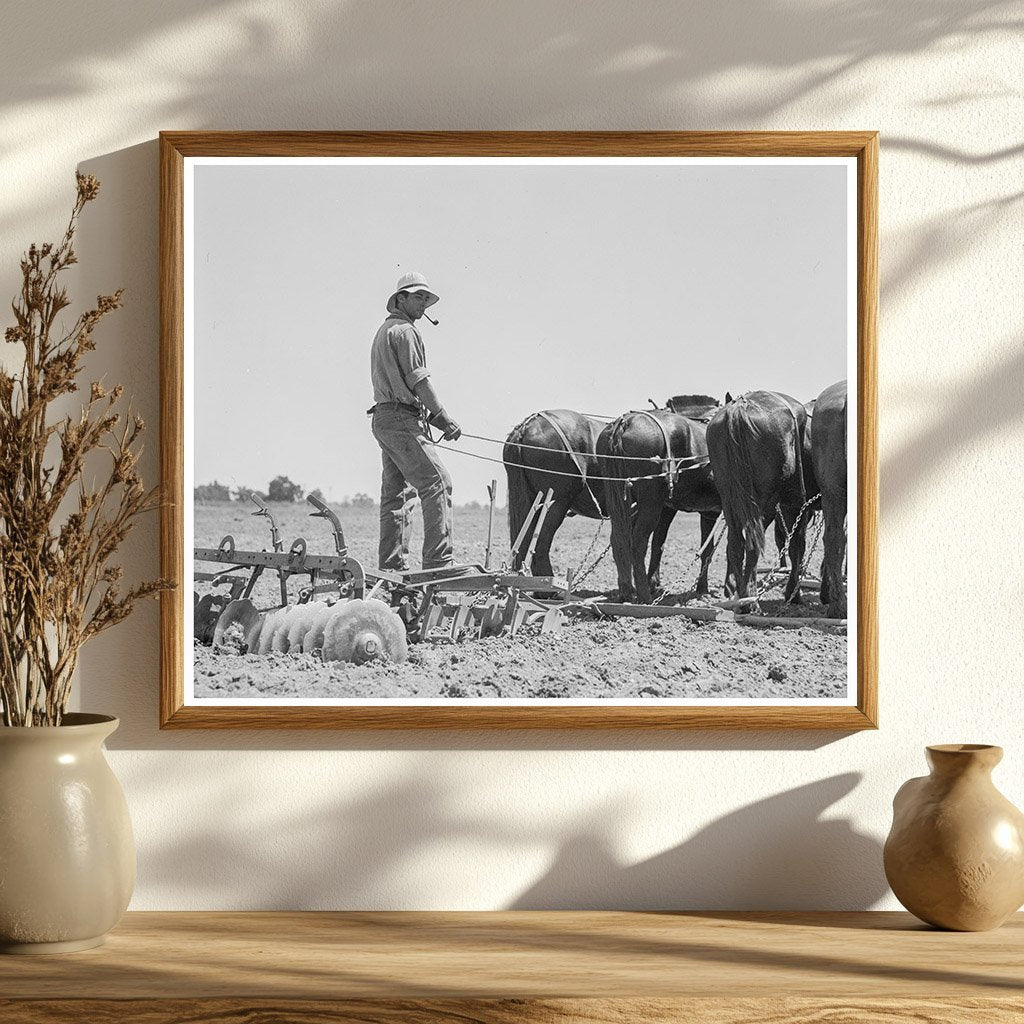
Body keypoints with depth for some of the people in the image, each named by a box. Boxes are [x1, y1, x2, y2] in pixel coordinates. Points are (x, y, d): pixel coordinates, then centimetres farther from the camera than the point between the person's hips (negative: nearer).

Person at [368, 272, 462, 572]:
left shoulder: (384, 331, 24)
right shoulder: (404, 330, -8)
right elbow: (417, 379, -14)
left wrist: (432, 418, 17)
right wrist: (444, 418, -10)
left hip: (383, 419, 11)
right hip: (402, 420, -11)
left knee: (397, 494, 10)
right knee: (437, 483, -14)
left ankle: (392, 568, 10)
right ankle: (437, 563, -20)